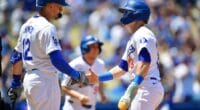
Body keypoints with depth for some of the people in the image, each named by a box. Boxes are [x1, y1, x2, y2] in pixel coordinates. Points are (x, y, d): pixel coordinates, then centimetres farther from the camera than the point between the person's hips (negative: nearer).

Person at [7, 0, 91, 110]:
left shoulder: (26, 26, 13)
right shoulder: (47, 27, -15)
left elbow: (16, 57, 18)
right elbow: (56, 59, -24)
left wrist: (15, 84, 23)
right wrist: (77, 75, -17)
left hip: (29, 79, 9)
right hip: (45, 80, -9)